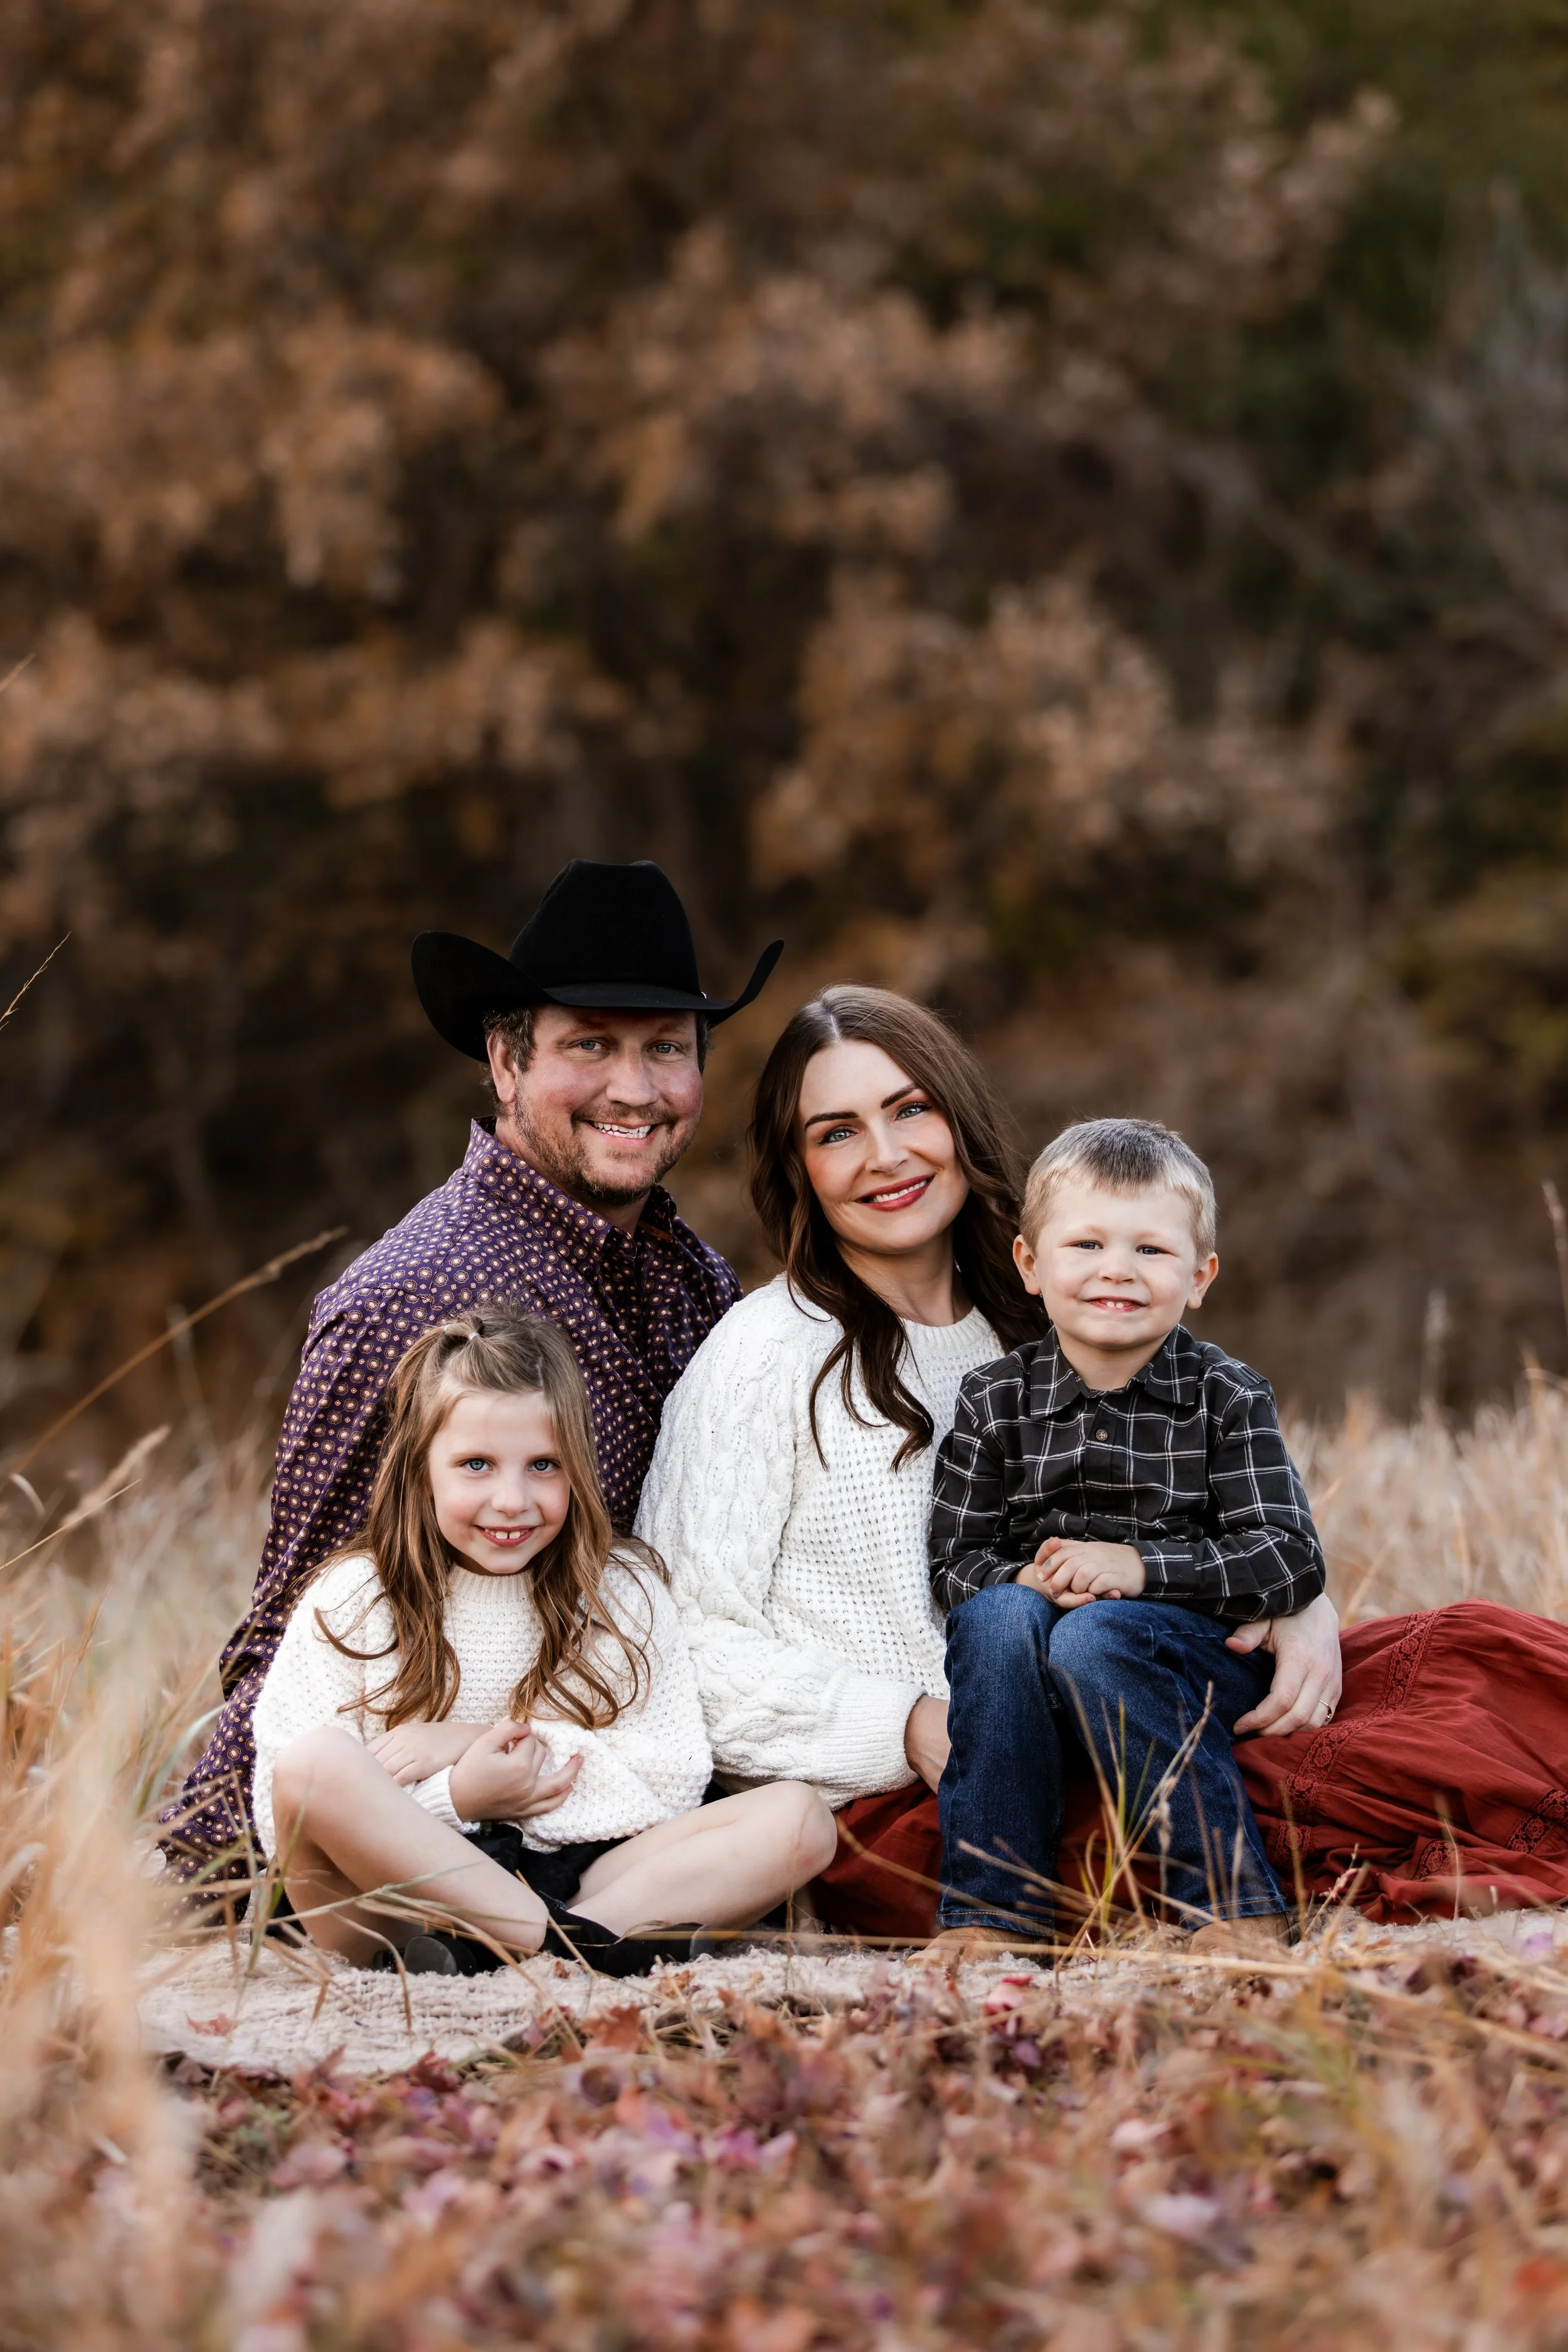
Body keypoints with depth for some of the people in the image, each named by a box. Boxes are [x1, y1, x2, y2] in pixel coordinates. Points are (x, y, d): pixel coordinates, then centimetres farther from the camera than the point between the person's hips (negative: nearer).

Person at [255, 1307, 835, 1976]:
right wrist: (459, 1796, -16)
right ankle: (576, 1945, -34)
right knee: (318, 1763, -32)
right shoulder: (348, 1604, 3)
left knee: (798, 1819, -17)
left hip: (568, 1881, 3)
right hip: (399, 1896, -3)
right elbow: (288, 1818, -5)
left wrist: (483, 1742, -9)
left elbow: (676, 1781, -1)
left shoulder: (622, 1591, 10)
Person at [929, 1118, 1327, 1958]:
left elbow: (1292, 1563, -7)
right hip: (1025, 1675, 2)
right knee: (996, 1615, -29)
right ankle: (989, 1913, -28)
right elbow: (953, 1563, 5)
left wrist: (1139, 1566, -18)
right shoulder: (995, 1402, 6)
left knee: (1092, 1638, -33)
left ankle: (1236, 1901, -33)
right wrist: (1026, 1580, -18)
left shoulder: (1227, 1398, 1)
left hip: (1202, 1660, -2)